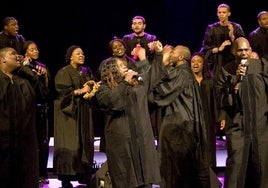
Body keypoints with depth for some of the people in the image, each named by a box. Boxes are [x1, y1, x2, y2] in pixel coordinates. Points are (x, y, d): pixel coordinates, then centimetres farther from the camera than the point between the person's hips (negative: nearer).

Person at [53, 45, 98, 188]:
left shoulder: (86, 71, 16)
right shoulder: (64, 72, -4)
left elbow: (93, 87, 10)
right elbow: (62, 91, -14)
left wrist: (91, 93, -11)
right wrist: (80, 91, -14)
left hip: (84, 112, 6)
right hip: (69, 111, -6)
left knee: (85, 143, 3)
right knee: (70, 145, -10)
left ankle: (85, 176, 7)